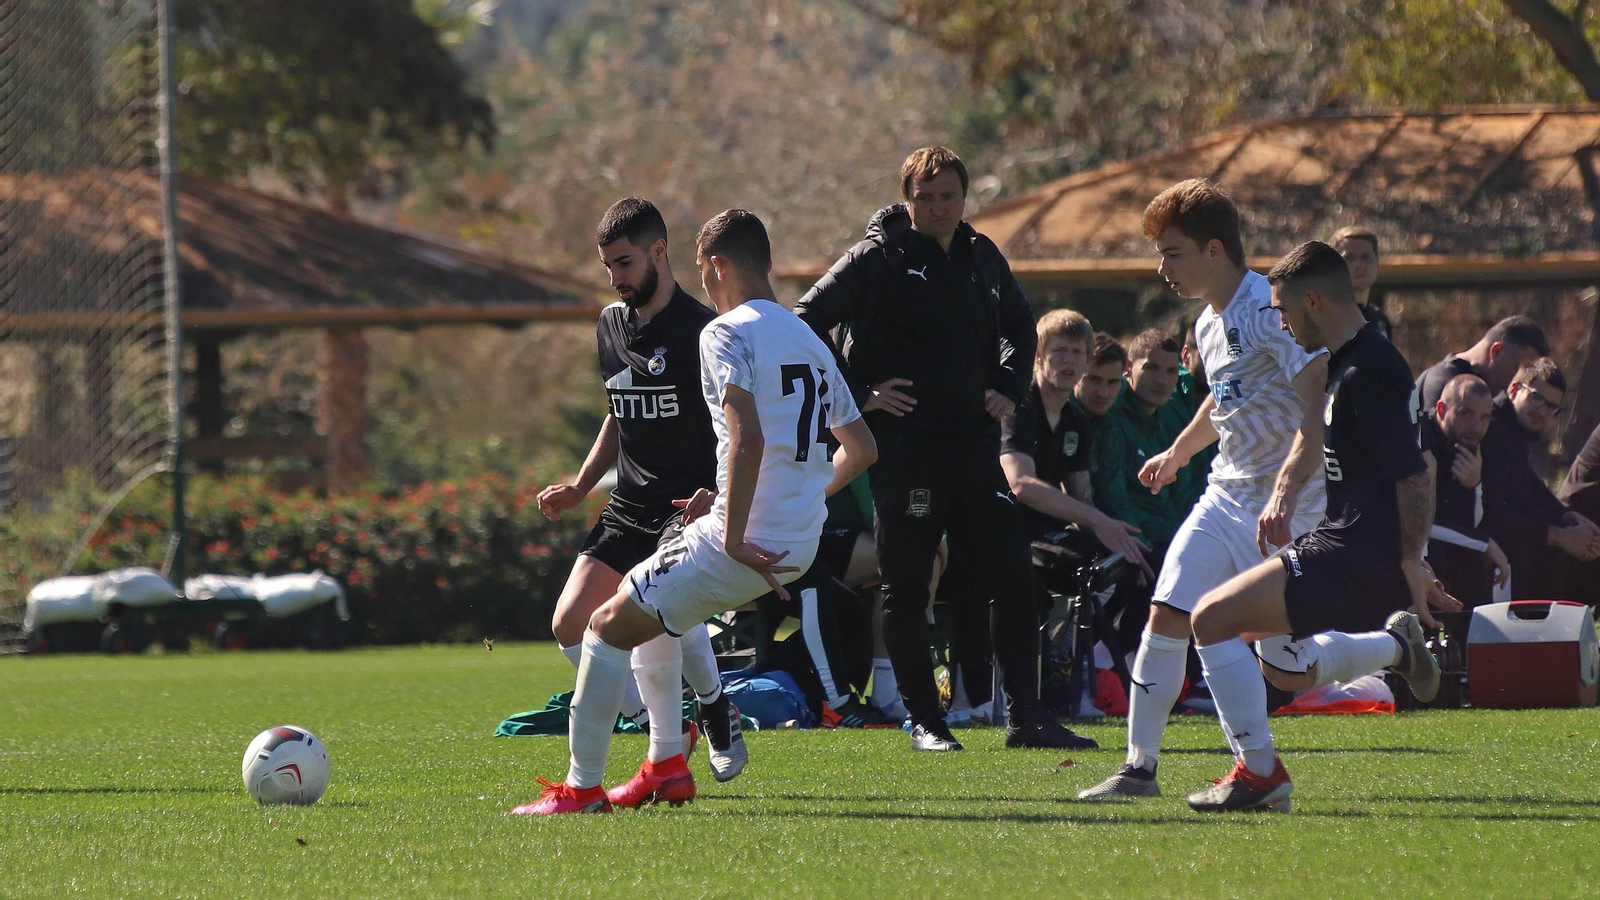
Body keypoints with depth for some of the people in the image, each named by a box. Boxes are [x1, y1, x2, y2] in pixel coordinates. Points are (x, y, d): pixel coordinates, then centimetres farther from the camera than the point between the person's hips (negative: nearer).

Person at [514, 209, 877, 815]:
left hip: (748, 544, -9)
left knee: (610, 624, 2)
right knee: (648, 604, 28)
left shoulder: (728, 333, -10)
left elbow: (748, 440, -25)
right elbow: (862, 448, 23)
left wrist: (734, 539, -21)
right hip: (801, 547, 9)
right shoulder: (811, 342, 16)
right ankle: (666, 765, 24)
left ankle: (582, 787, 1)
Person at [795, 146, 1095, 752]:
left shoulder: (982, 259, 12)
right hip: (903, 446, -5)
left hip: (974, 445, 5)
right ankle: (924, 721, 7)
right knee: (905, 588, 0)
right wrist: (858, 394, -9)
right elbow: (806, 322, -7)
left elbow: (1020, 326, 30)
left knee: (1012, 580, 1)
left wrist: (1008, 386, 15)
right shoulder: (878, 259, -4)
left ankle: (1024, 717, 5)